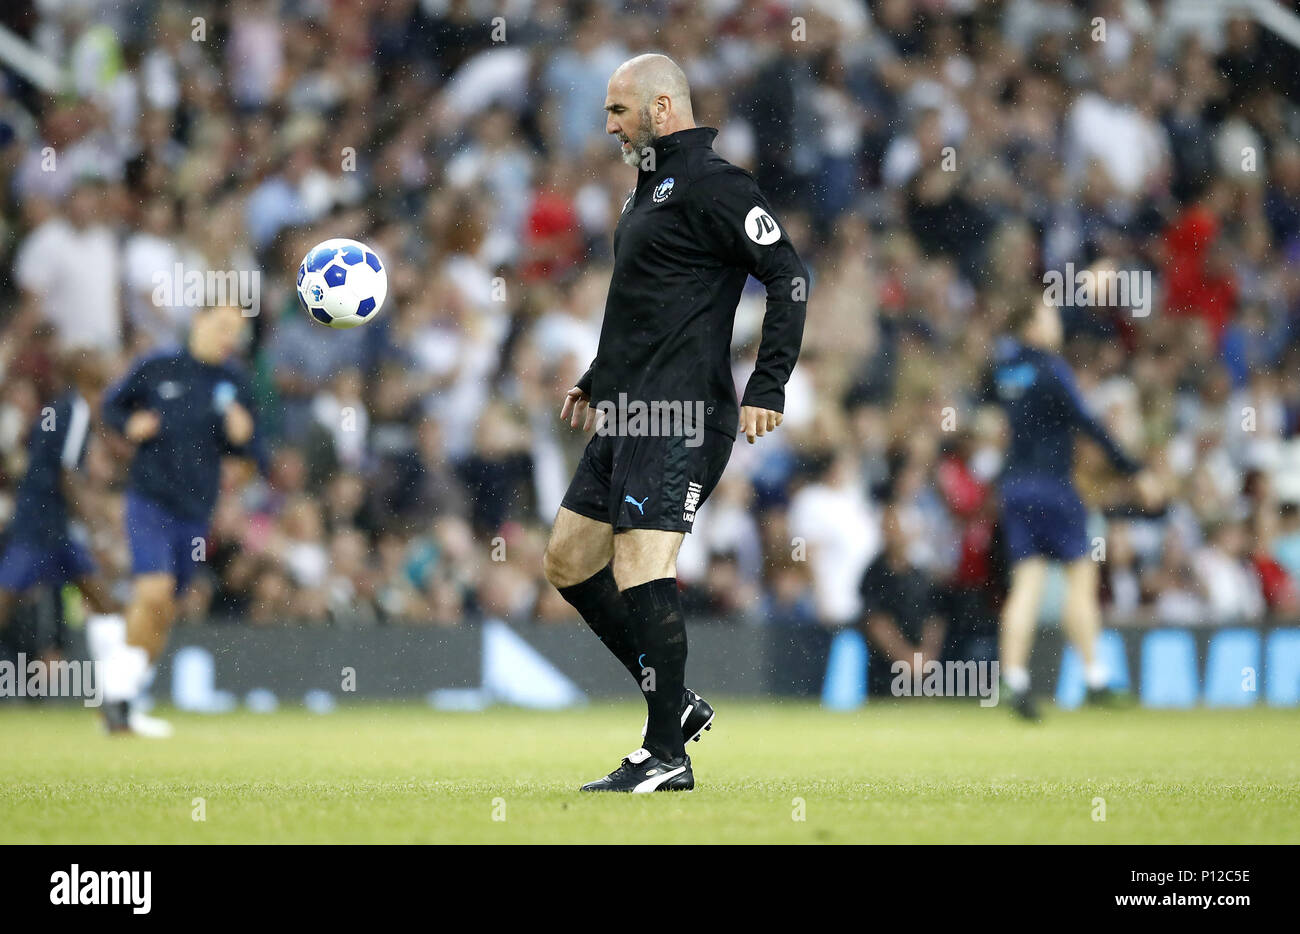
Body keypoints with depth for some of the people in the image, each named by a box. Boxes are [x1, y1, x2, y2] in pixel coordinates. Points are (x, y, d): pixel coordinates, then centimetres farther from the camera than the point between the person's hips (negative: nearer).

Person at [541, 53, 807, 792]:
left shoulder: (712, 186, -11)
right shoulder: (653, 186, 20)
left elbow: (789, 276, -16)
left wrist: (768, 389, -21)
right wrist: (598, 382, 31)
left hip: (680, 420, -10)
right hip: (630, 417, 10)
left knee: (640, 565, -15)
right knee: (568, 562, 11)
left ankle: (666, 755, -11)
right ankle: (675, 702, 17)